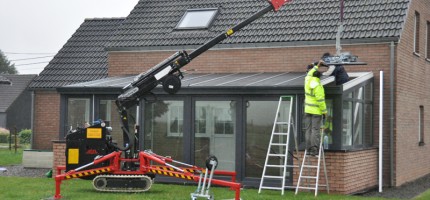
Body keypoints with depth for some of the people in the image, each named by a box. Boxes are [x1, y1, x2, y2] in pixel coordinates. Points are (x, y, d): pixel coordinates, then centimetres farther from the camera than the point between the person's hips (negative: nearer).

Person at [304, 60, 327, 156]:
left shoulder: (307, 81, 2)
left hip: (308, 109, 6)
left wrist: (317, 65, 33)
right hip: (316, 111, -6)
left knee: (308, 129, 6)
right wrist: (324, 111, -10)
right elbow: (320, 100, -19)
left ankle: (309, 148, 4)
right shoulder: (317, 86, -17)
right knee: (315, 130, -6)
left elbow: (310, 74, 26)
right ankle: (314, 149, -10)